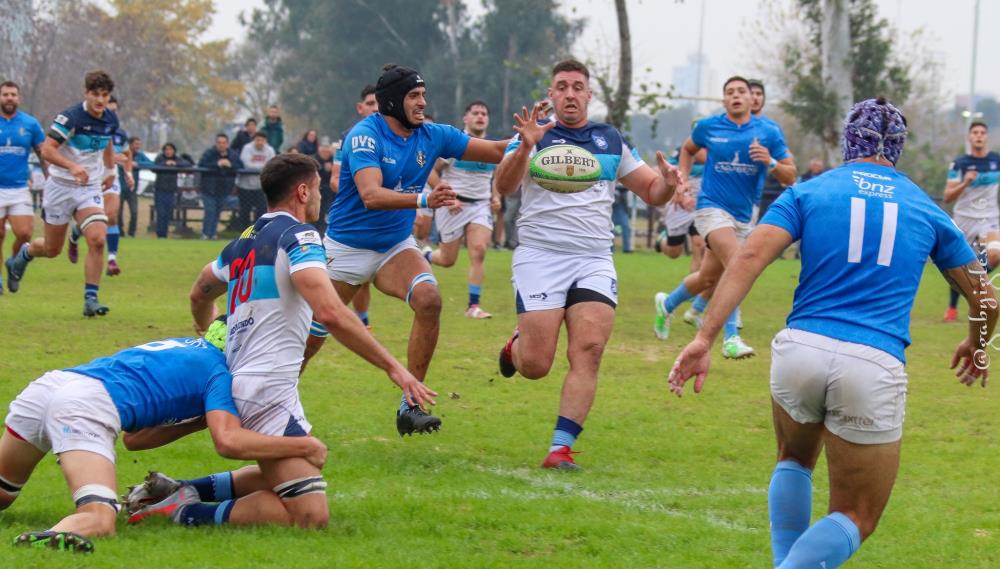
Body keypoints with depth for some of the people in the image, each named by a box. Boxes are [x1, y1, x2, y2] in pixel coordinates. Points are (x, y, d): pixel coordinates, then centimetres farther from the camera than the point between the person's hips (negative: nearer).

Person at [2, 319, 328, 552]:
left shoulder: (181, 349, 36)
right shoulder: (220, 371, 12)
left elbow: (133, 438, 36)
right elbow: (228, 441, -6)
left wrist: (202, 419, 34)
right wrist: (304, 446, 3)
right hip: (87, 407, -8)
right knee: (98, 522, -22)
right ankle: (50, 540, -53)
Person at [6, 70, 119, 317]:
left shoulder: (110, 120, 1)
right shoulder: (71, 117, -19)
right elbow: (47, 149, -25)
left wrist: (110, 171, 28)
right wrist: (72, 167, -39)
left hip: (90, 188, 4)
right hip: (61, 187, -4)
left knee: (97, 240, -18)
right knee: (52, 249, 7)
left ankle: (91, 299, -12)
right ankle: (23, 254, 42)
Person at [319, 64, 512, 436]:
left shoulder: (432, 136, -3)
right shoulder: (364, 136, -20)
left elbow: (497, 151, -1)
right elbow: (371, 196, -34)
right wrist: (424, 200, -49)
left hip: (396, 246, 4)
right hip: (346, 248, -4)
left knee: (429, 299, -25)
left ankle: (410, 406, -20)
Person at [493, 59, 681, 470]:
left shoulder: (611, 141, 15)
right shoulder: (535, 137, 3)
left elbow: (651, 192, 20)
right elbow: (503, 186, -14)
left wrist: (667, 182, -4)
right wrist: (524, 148, -32)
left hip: (595, 260, 3)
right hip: (540, 256, -3)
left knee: (588, 350, -16)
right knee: (536, 366, -9)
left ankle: (561, 447, -14)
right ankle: (517, 345, 28)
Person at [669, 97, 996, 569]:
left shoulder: (808, 193, 11)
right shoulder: (926, 210, 15)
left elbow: (750, 257, -6)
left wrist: (705, 337, -10)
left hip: (799, 351, 1)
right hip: (874, 369, -1)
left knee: (795, 459, 33)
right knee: (854, 519, 10)